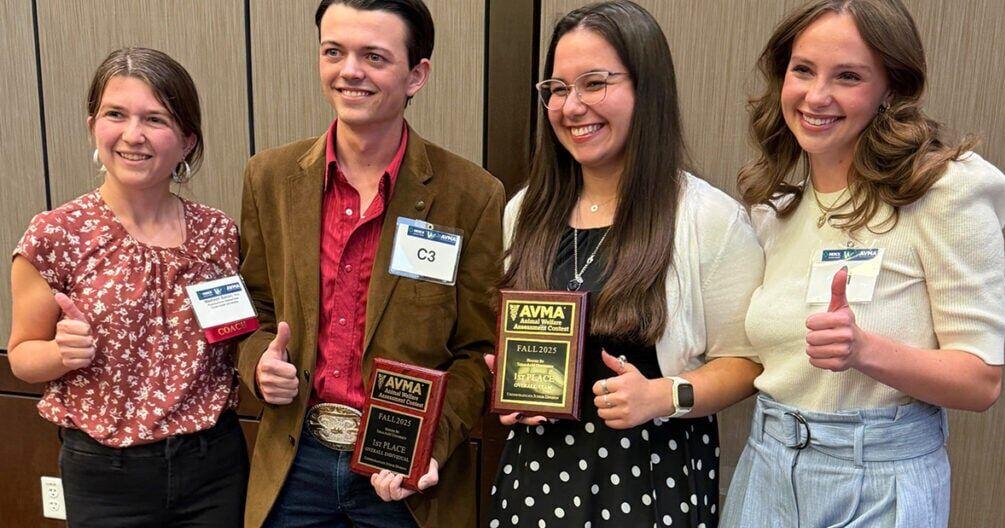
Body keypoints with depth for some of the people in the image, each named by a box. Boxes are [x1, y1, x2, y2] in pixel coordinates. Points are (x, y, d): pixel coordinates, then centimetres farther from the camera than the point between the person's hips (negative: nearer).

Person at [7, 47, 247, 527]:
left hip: (215, 464, 2)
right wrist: (65, 352, -20)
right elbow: (21, 356, -1)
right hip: (106, 473, -2)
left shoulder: (218, 232, -3)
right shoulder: (55, 235, -11)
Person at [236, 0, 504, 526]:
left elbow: (479, 352, -6)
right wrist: (259, 363, -10)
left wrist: (432, 444, -18)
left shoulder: (473, 196, -11)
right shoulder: (269, 177, -1)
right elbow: (255, 311, 9)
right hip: (294, 465, 3)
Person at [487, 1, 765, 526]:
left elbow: (744, 360, -6)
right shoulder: (525, 211, 3)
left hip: (655, 473, -3)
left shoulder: (712, 219, -11)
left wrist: (664, 395, -21)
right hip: (537, 467, 4)